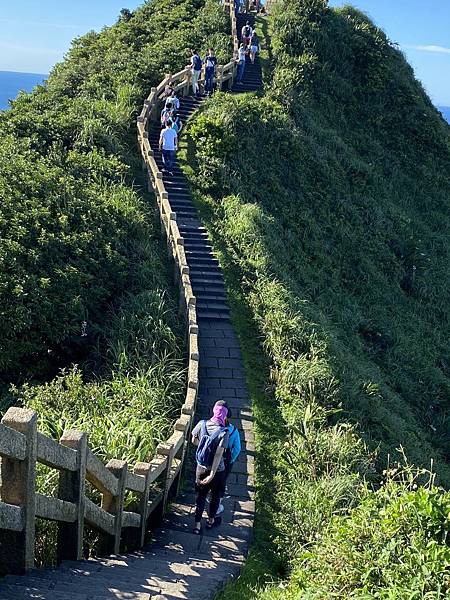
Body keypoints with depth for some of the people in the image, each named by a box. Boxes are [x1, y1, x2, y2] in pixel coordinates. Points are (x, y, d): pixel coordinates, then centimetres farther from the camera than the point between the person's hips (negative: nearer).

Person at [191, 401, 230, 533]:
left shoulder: (202, 424, -13)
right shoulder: (224, 432, -26)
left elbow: (194, 440, 3)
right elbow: (218, 454, -27)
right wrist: (212, 474, -24)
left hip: (201, 468, 3)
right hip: (217, 470, -3)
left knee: (201, 495, 20)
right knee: (216, 495, 22)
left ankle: (197, 524, 23)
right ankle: (211, 520, 39)